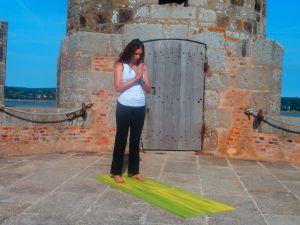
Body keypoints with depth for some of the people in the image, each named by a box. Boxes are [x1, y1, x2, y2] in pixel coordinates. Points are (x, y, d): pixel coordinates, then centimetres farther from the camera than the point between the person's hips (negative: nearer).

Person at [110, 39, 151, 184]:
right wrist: (135, 78, -13)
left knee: (136, 139, 10)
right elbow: (118, 87, -11)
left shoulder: (143, 67, 10)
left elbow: (148, 89, 7)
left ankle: (134, 171, 19)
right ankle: (116, 172, 9)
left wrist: (142, 78, -10)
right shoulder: (120, 65, -1)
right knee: (121, 139, 2)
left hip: (140, 108, 4)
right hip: (125, 107, -4)